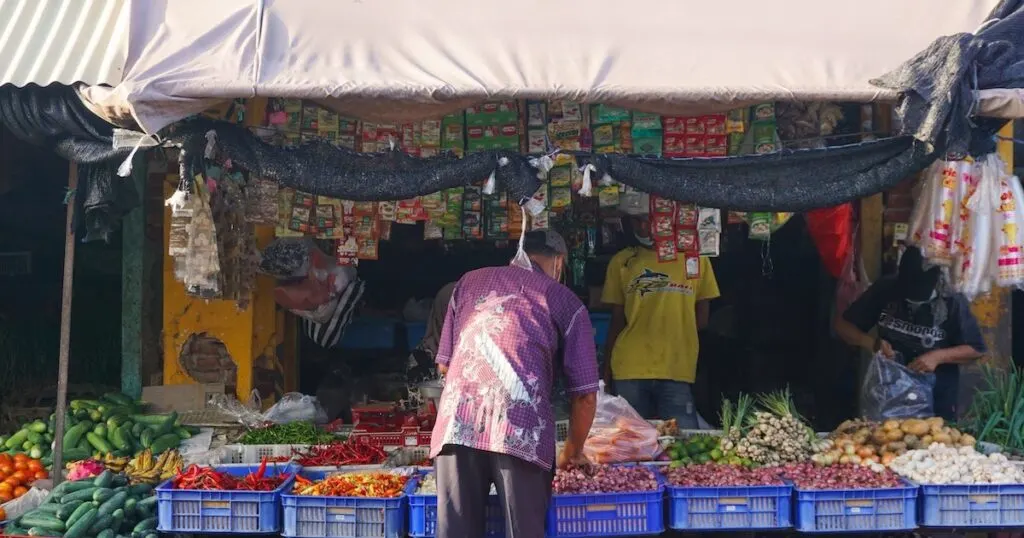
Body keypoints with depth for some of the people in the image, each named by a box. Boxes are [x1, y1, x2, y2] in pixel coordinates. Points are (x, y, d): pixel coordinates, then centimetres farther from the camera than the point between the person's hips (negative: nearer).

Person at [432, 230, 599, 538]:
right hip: (522, 427, -2)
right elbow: (585, 395, 16)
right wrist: (574, 450, 32)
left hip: (457, 422, 2)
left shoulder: (470, 281, 26)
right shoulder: (566, 301, 18)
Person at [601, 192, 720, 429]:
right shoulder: (621, 262, 10)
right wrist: (607, 370, 6)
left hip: (677, 372, -1)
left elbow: (701, 318, 11)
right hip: (628, 372, 1)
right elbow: (617, 320, 11)